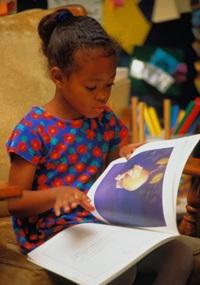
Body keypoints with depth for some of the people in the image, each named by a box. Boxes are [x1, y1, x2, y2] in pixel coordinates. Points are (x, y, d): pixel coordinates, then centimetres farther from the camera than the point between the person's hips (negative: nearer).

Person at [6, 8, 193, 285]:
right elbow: (14, 203, -8)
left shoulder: (106, 122, 11)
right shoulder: (33, 130, -8)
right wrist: (57, 194, -26)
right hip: (52, 228, -6)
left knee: (181, 254, -14)